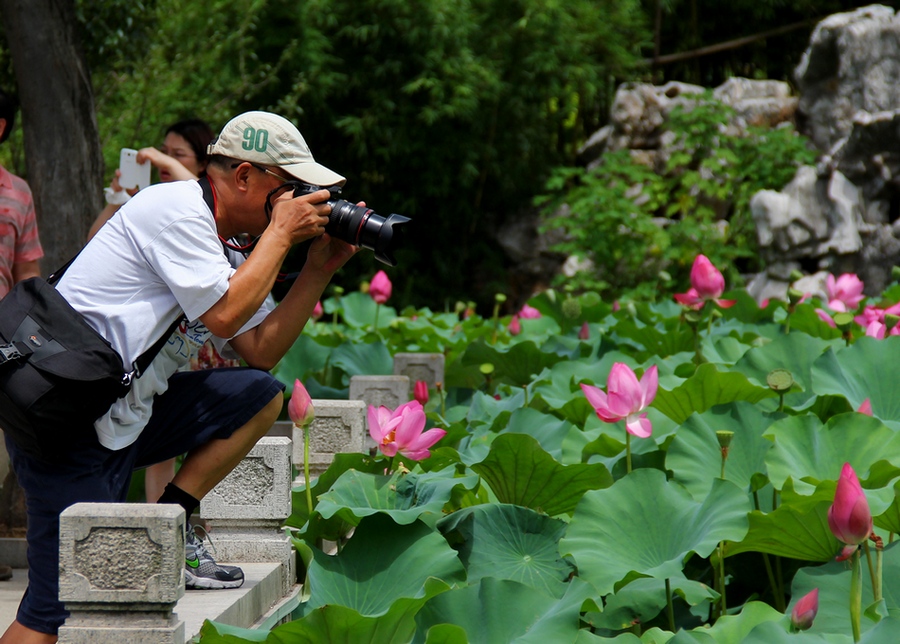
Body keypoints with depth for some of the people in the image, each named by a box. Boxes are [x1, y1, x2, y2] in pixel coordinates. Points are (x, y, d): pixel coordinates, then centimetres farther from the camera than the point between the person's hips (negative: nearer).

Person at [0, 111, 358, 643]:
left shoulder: (221, 250, 16)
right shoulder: (176, 208, -12)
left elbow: (261, 353, 13)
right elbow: (224, 315, -20)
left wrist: (320, 269, 7)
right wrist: (281, 233, -9)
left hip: (128, 414, 9)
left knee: (262, 398, 7)